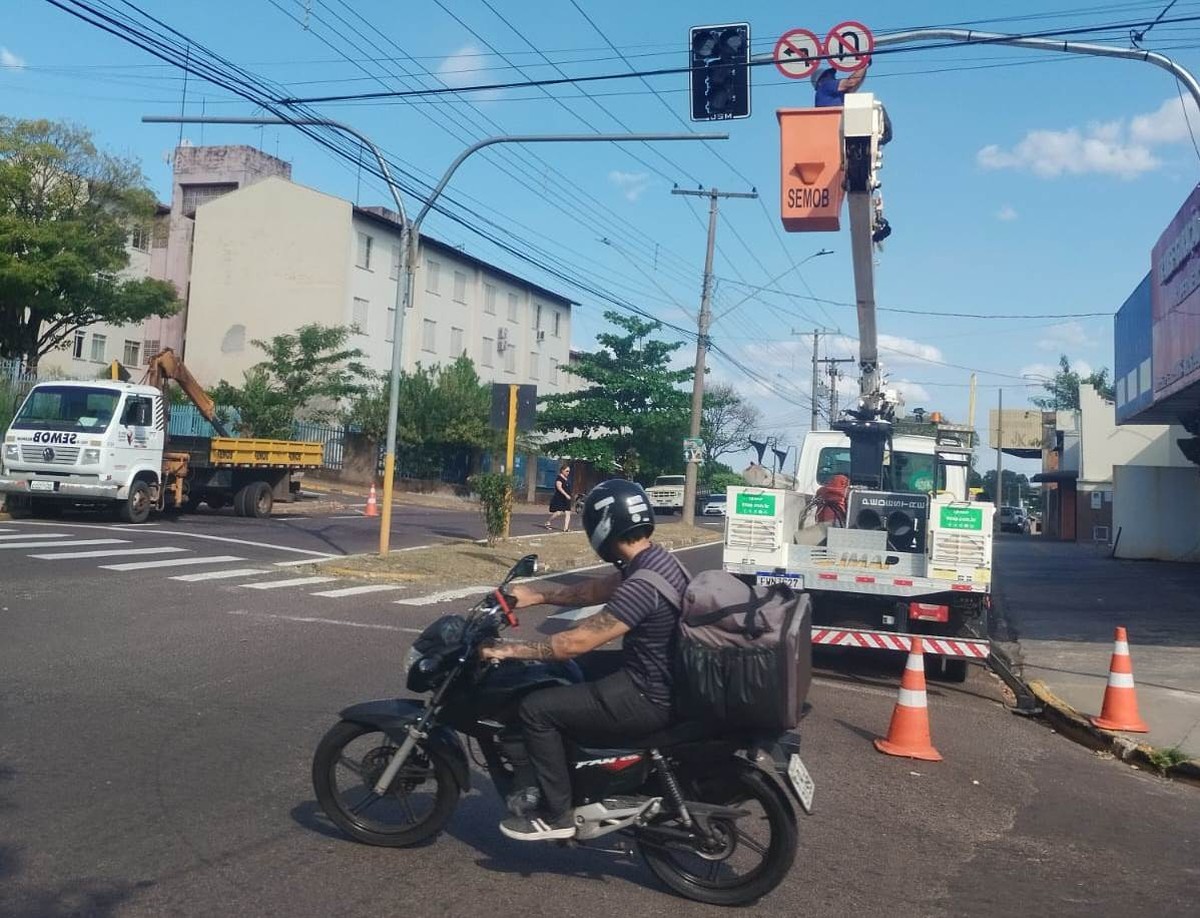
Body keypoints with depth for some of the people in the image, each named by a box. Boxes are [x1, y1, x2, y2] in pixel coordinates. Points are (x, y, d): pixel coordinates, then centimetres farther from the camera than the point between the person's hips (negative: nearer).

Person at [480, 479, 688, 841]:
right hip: (660, 679, 10)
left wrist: (509, 650, -17)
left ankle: (557, 815, 3)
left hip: (649, 698, -10)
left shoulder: (642, 585, -28)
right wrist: (534, 593, 9)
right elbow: (588, 591, 13)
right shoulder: (654, 559, 3)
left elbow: (577, 642, -26)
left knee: (536, 709, -9)